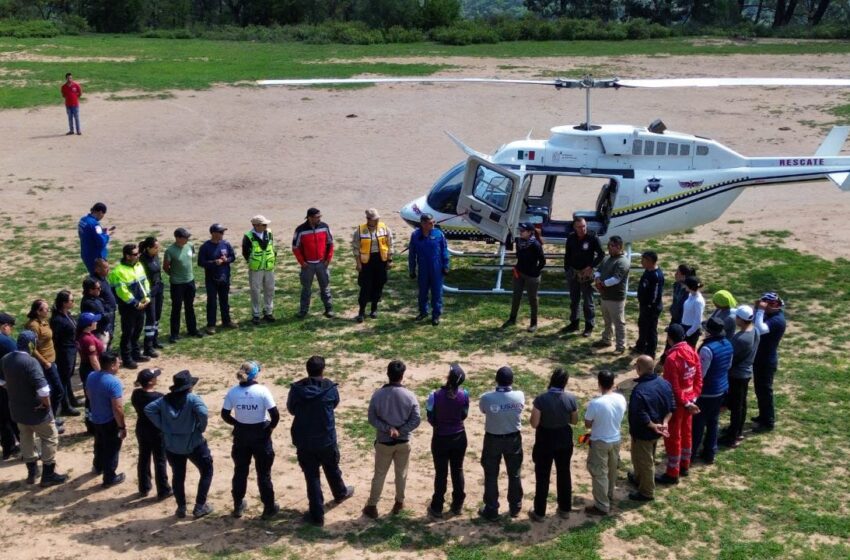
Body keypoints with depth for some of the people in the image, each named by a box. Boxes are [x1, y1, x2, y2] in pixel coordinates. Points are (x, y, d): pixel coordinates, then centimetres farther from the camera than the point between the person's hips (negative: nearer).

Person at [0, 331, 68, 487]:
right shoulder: (30, 362, -28)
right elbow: (42, 388, -33)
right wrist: (46, 404, -17)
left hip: (17, 408, 8)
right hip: (36, 409, -8)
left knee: (26, 438, 23)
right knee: (50, 438, 9)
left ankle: (32, 473, 34)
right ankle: (48, 475, 15)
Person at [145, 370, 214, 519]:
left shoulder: (165, 400, 1)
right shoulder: (192, 399, -15)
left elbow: (148, 409, -6)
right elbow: (203, 413, -31)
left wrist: (162, 426, -2)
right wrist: (201, 428, -13)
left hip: (172, 445, 4)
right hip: (194, 444, -4)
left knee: (178, 476, 18)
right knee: (207, 471, 13)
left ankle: (181, 508, 25)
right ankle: (200, 506, 11)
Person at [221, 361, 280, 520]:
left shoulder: (232, 392, -9)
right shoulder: (262, 391, -18)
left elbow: (225, 415, -2)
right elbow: (275, 415, -18)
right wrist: (271, 426, 1)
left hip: (241, 435, 3)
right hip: (261, 434, -3)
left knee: (240, 471, 18)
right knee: (263, 473, 10)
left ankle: (238, 506, 29)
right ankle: (269, 507, 18)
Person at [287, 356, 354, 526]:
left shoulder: (296, 388, -12)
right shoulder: (330, 387, -12)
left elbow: (291, 409, 3)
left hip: (304, 441, 0)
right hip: (327, 439, 0)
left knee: (312, 477, 8)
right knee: (332, 469, 25)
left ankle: (317, 515, 12)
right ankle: (340, 493, 51)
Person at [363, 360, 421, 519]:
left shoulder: (377, 395, -14)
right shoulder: (410, 396, -14)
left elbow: (372, 419, -11)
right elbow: (416, 421, -14)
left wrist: (388, 429, -13)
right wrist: (400, 431, -13)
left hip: (383, 442, 0)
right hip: (403, 442, 0)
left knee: (379, 474, 13)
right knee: (401, 473, 18)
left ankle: (372, 506, 21)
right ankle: (399, 502, 32)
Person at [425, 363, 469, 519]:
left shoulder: (436, 395, -21)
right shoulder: (464, 394, -12)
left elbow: (431, 419, -10)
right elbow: (464, 415, 2)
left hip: (441, 439, -2)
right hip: (459, 437, 2)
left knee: (441, 473, 9)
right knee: (458, 470, 17)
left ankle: (437, 508, 19)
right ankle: (457, 505, 28)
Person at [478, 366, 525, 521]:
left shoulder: (486, 398, -22)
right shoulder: (519, 396, -18)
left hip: (492, 440, -2)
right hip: (513, 439, 2)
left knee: (491, 476, 13)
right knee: (514, 474, 19)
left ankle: (491, 511, 21)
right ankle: (515, 508, 32)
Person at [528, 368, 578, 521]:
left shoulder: (541, 399, -20)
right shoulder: (571, 398, -12)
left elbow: (534, 423, -16)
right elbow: (574, 421, 1)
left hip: (544, 440, -2)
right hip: (564, 440, 3)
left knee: (542, 476, 10)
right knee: (564, 474, 18)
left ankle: (539, 512, 18)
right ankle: (565, 509, 30)